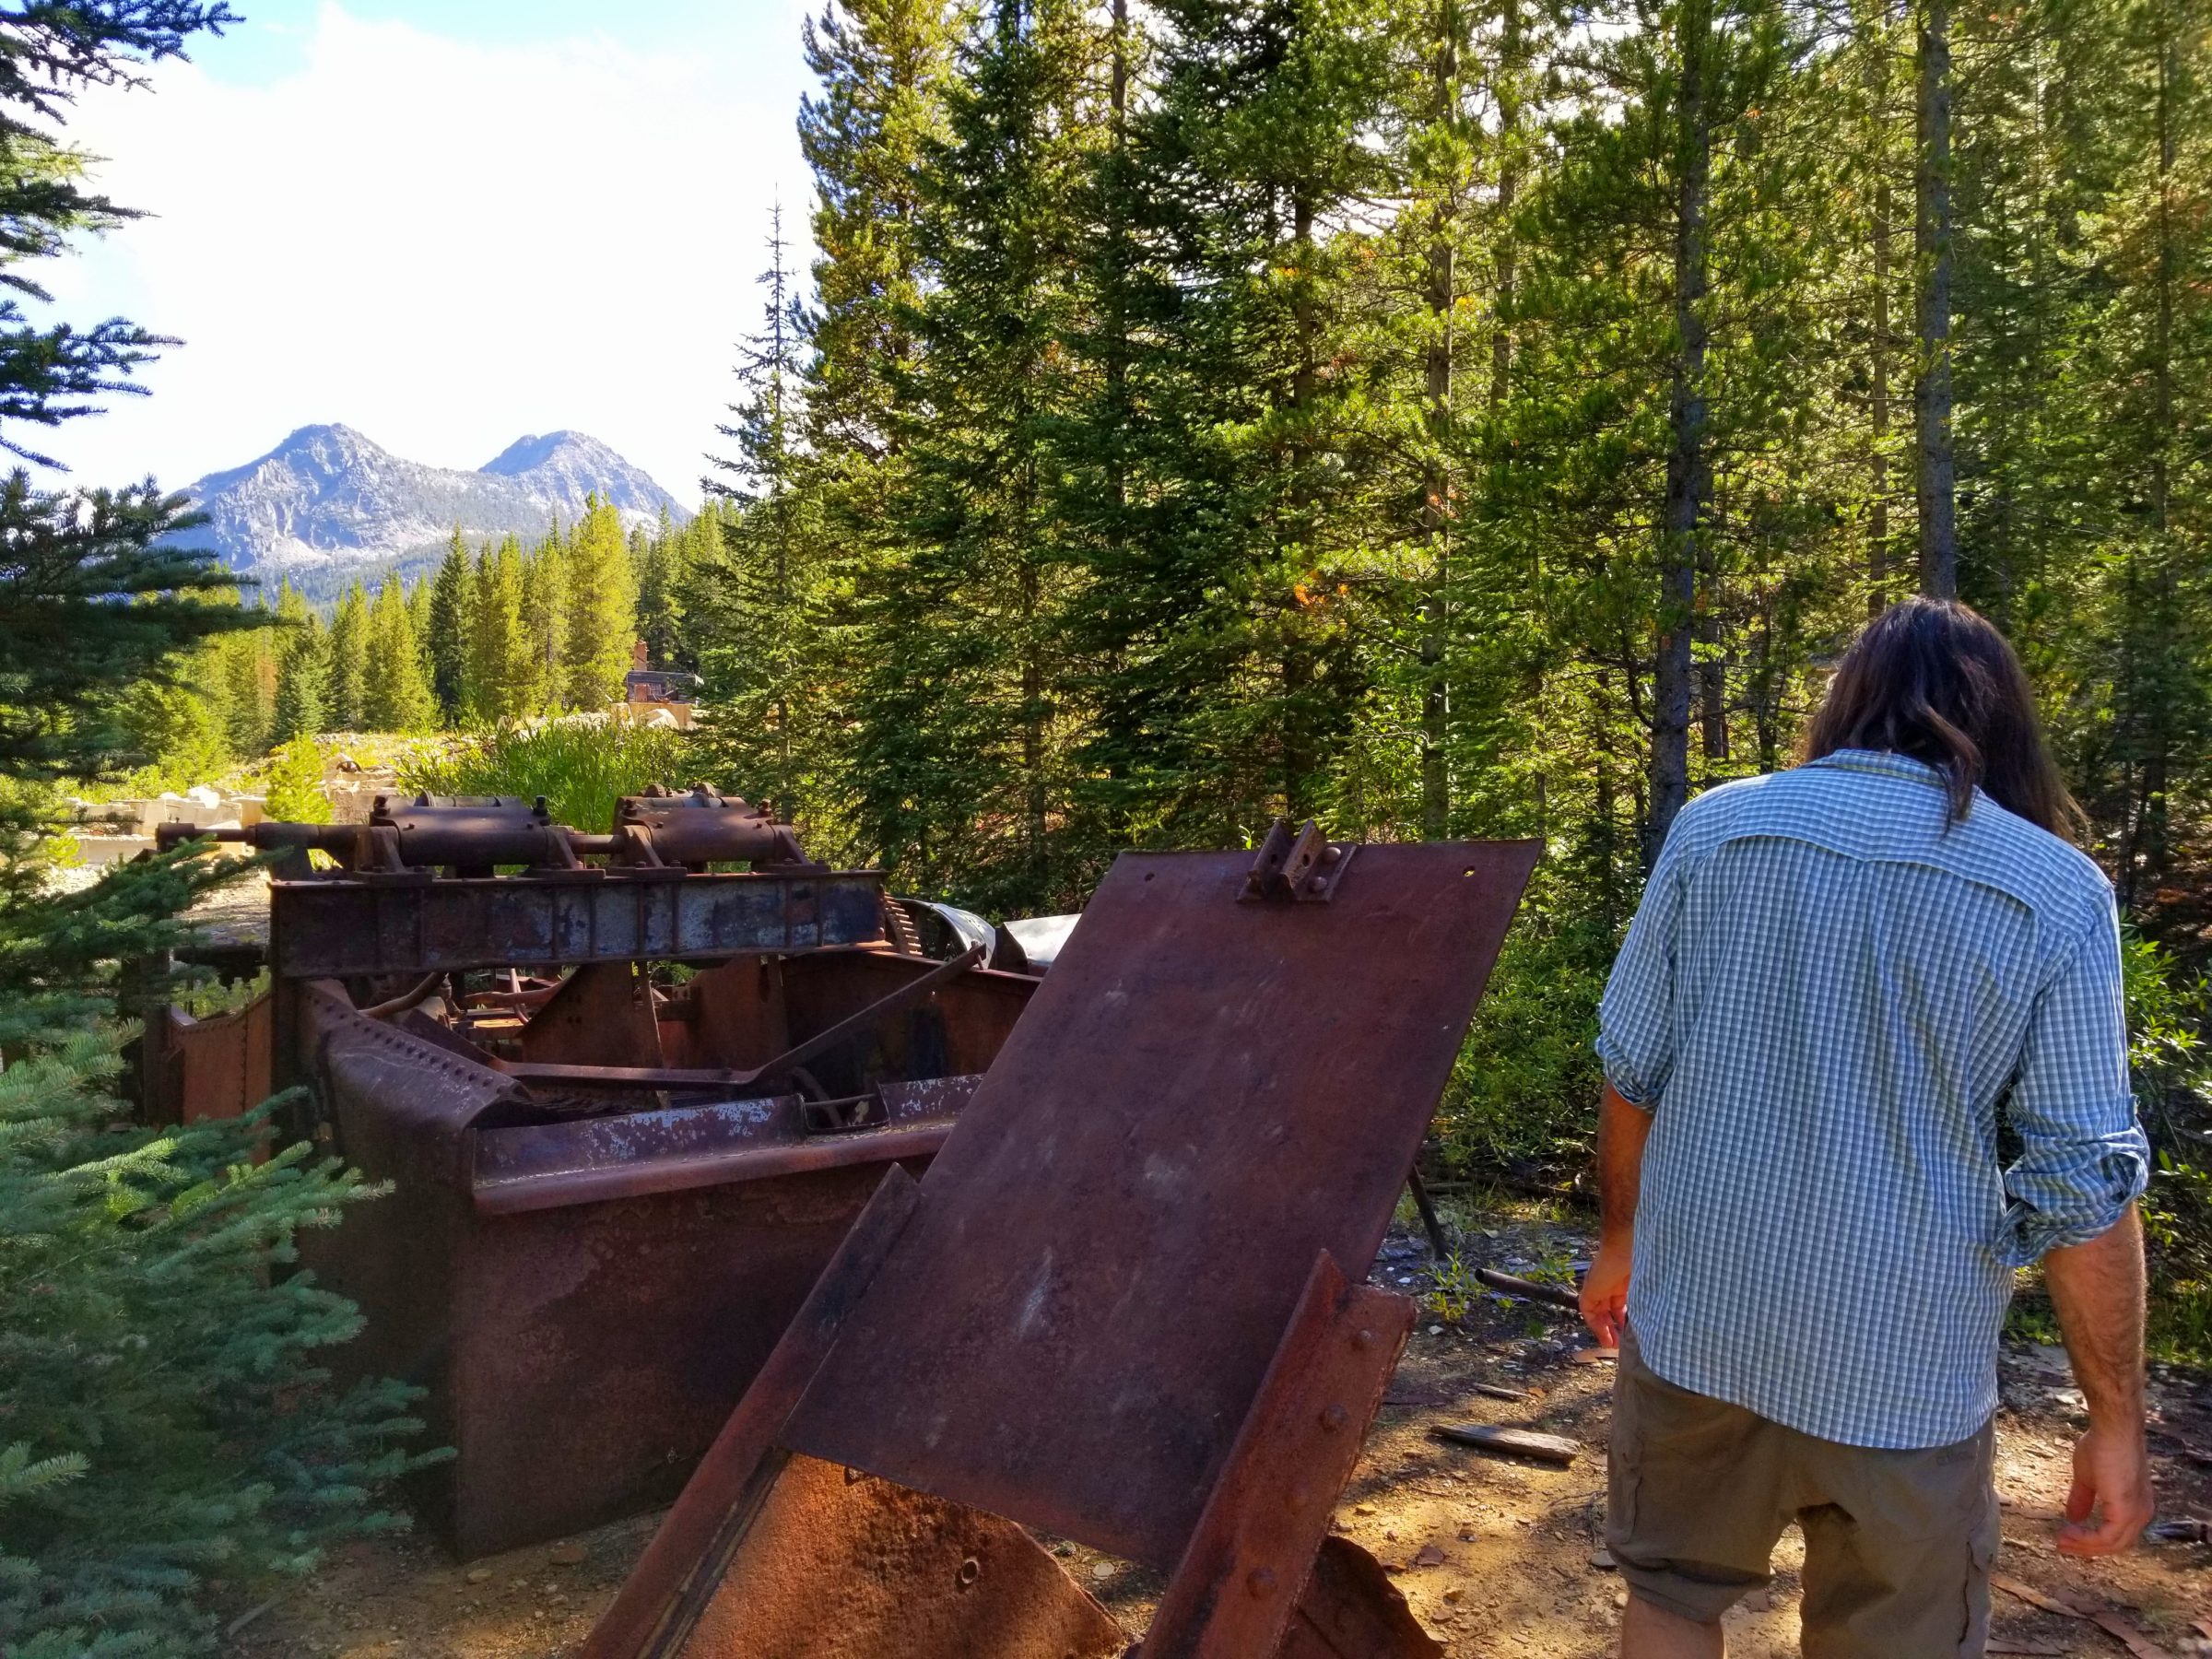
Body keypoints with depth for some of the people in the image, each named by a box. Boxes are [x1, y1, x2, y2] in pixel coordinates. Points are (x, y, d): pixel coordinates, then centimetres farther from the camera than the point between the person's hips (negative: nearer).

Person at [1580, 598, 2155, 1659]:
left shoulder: (1715, 827, -4)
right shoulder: (2058, 891, -8)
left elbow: (1632, 1071, 0)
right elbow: (2083, 1184, -9)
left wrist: (1620, 1240, 14)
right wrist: (2117, 1419, 2)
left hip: (1700, 1323, 1)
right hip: (1906, 1369, 0)